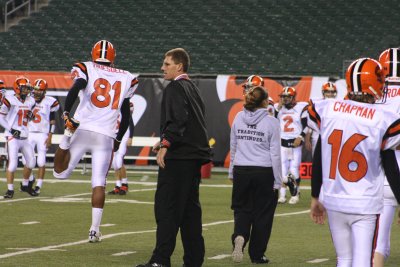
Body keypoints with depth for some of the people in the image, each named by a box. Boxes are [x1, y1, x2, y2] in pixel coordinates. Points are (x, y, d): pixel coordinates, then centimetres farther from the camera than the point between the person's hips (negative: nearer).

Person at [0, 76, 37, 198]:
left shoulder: (30, 101, 8)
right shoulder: (10, 100, -11)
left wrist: (30, 115, 0)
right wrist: (11, 129, -15)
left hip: (25, 137, 6)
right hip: (13, 137, -6)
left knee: (31, 162, 7)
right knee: (12, 163, -12)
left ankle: (25, 185, 28)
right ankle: (10, 189, -1)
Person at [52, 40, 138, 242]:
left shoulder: (86, 69, 5)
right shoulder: (125, 78, 13)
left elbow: (76, 87, -19)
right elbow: (126, 116, 18)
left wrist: (66, 114, -18)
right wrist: (118, 140, 28)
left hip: (82, 129, -1)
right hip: (106, 136, 1)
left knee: (60, 172, 7)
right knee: (99, 183, 5)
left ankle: (66, 141, -23)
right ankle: (95, 229, -3)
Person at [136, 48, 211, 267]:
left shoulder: (175, 88, -9)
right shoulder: (193, 88, 20)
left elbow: (178, 119, -22)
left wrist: (165, 144, -24)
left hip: (177, 158, -9)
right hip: (195, 155, 9)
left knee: (166, 207, -9)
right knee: (190, 208, 12)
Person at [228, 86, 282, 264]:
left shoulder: (238, 118, 3)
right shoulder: (271, 122, -7)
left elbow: (233, 148, 10)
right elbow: (275, 154, -5)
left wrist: (232, 172, 19)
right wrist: (277, 181, 1)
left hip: (241, 171, 3)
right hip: (264, 172, -3)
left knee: (241, 209, 13)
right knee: (262, 213, 9)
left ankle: (239, 236, -17)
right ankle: (257, 254, 13)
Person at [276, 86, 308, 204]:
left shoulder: (301, 108, -2)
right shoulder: (278, 108, 8)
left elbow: (306, 125, -2)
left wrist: (300, 137, -14)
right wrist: (278, 108, -3)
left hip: (295, 143, -3)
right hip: (282, 143, 3)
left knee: (294, 170, -7)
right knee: (282, 169, 0)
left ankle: (295, 194, 9)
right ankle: (282, 195, 7)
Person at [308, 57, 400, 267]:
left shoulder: (327, 110, -2)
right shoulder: (382, 120, -11)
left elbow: (317, 162, 6)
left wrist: (316, 198, 18)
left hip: (334, 202, 4)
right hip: (366, 205, -4)